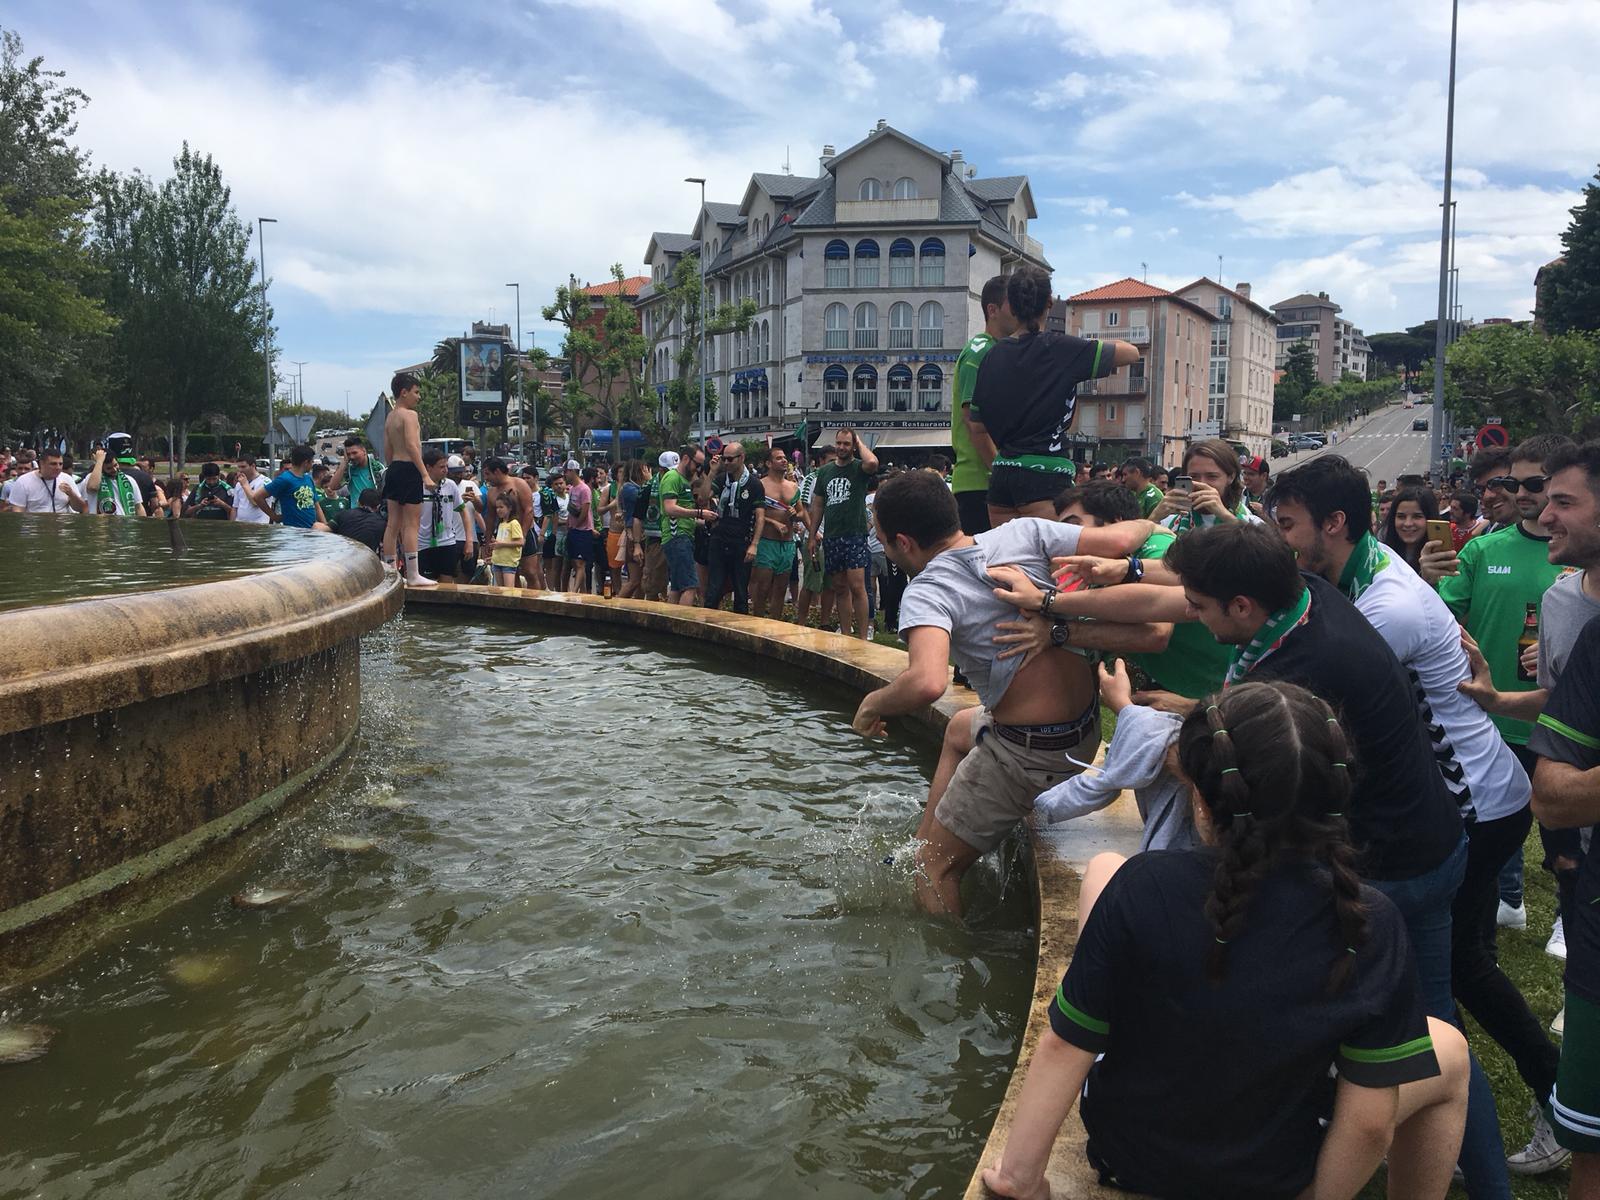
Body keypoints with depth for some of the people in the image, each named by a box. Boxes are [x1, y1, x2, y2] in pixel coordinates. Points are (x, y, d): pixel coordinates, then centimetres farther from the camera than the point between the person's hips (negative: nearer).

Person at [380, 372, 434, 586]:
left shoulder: (389, 417, 17)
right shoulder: (409, 415, -10)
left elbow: (388, 450, 17)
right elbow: (412, 446, -20)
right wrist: (425, 474, -22)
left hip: (393, 469, 9)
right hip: (408, 469, -9)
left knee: (394, 523, 10)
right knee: (412, 523, -8)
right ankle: (413, 575, -8)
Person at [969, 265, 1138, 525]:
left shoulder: (992, 356, 10)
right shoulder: (1060, 348, -5)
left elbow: (977, 428, 13)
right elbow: (1131, 353, 2)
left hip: (1001, 475, 6)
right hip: (1045, 474, -6)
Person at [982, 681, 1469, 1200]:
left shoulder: (1142, 887, -27)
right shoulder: (1371, 925, -24)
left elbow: (1064, 1044, -19)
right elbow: (1371, 1123, -17)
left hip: (1122, 1152, 0)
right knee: (1448, 1050, 25)